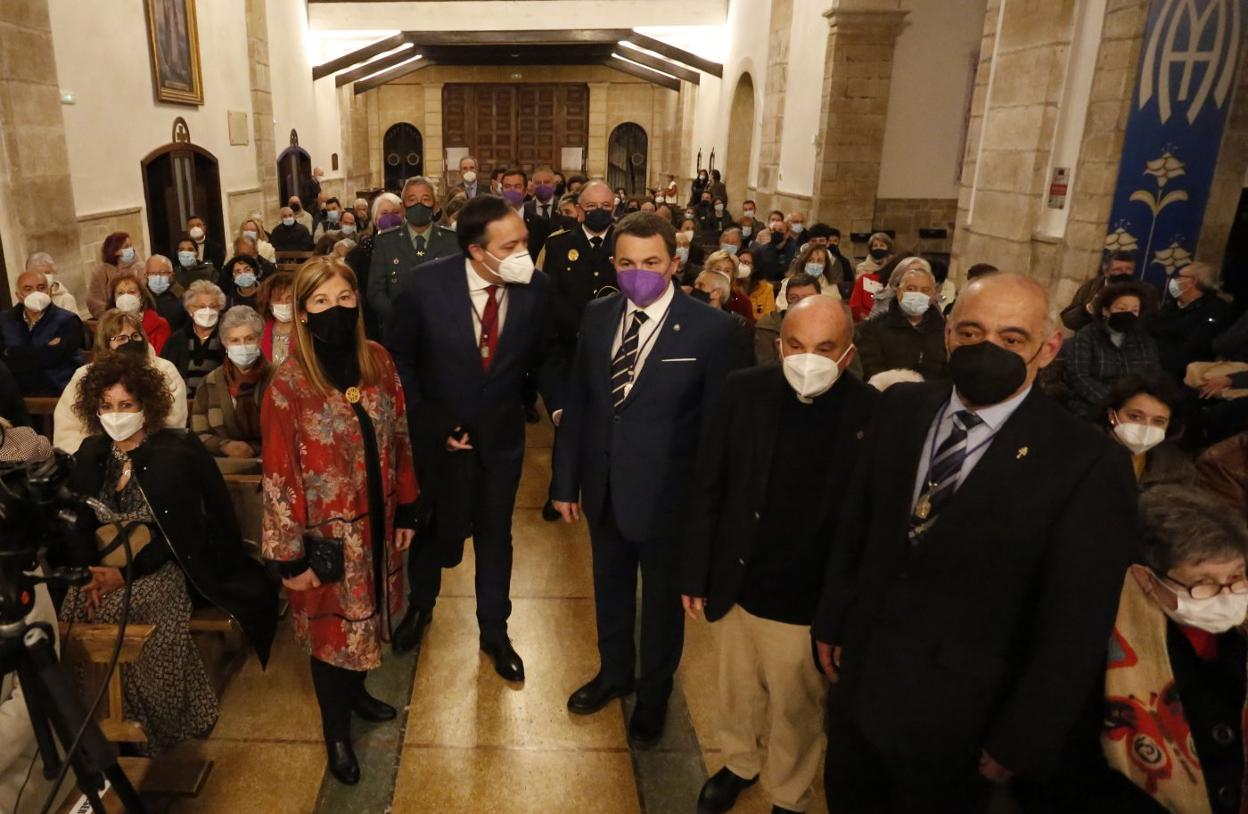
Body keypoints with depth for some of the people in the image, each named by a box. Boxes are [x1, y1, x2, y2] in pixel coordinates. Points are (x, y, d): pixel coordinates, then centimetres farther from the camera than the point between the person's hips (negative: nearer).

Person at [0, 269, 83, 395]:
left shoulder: (68, 321, -1)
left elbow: (48, 358, -11)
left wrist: (12, 354, -1)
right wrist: (45, 349, -10)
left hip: (57, 392, -3)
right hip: (17, 392, 3)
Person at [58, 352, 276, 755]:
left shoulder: (177, 452, -4)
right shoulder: (90, 454, 11)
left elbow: (176, 533, -5)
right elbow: (75, 523, 8)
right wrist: (88, 571, -10)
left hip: (160, 570, -4)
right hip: (99, 571, 4)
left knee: (133, 606, -30)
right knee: (77, 612, -24)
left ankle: (153, 730, -12)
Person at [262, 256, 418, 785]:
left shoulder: (378, 362, -5)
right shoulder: (288, 385, -19)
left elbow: (399, 441, 2)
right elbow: (279, 477, -15)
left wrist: (406, 510, 5)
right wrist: (289, 557, -11)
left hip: (376, 523, 4)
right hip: (328, 533, -4)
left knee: (366, 617, 23)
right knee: (331, 628, 14)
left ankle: (356, 693, 51)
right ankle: (336, 732, 38)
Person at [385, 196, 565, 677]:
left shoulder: (535, 287, -15)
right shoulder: (425, 288, -20)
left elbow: (546, 356, 0)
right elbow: (398, 359, -8)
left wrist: (562, 408, -14)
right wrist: (430, 421, -14)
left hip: (502, 436, 2)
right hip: (440, 433, -1)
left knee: (495, 535, 17)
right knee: (439, 529, 16)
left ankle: (494, 631, 39)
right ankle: (420, 607, 49)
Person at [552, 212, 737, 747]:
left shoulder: (710, 328, -17)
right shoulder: (597, 317, -3)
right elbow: (577, 404, 2)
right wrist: (565, 481, 4)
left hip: (665, 495, -4)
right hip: (604, 489, 4)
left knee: (662, 601, 18)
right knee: (610, 588, 24)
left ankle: (654, 694, 44)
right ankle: (614, 672, 52)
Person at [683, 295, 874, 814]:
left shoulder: (875, 414, -18)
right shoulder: (745, 391, -10)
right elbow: (708, 488, -3)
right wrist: (695, 574, 0)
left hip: (813, 607, -2)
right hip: (738, 588, 3)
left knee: (797, 712, 20)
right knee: (738, 693, 26)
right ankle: (739, 762, 55)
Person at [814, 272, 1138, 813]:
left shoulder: (1089, 464, -18)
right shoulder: (900, 408, -4)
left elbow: (1075, 628, -14)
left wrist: (1020, 742, -9)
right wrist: (832, 622, 9)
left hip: (956, 719, -4)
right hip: (858, 683, 4)